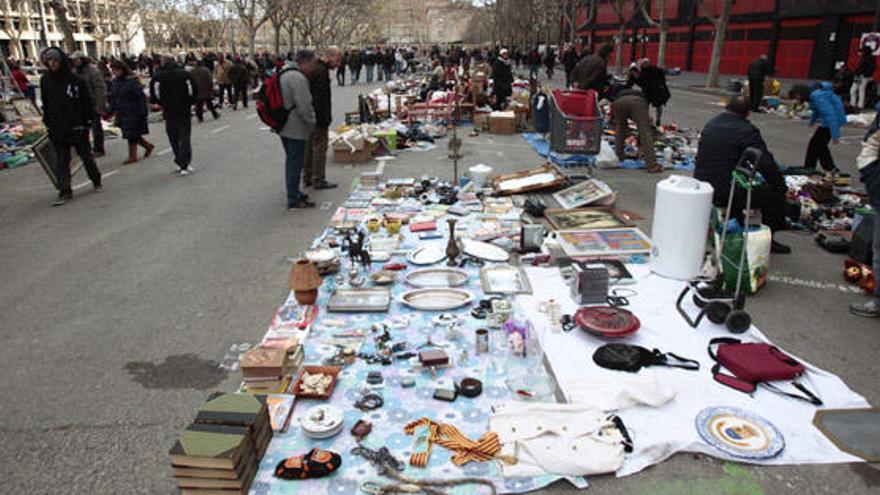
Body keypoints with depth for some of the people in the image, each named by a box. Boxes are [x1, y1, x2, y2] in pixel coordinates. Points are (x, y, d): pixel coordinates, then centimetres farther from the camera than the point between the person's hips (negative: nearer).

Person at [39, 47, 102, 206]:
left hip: (77, 126, -3)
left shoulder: (75, 80, -5)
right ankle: (65, 191, 4)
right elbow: (45, 103, 12)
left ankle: (96, 181, 29)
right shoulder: (45, 80, 5)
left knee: (85, 155, 9)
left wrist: (88, 121, -5)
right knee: (61, 160, 2)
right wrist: (48, 122, 8)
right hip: (57, 128, 3)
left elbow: (87, 102, -1)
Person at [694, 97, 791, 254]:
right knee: (773, 193, 4)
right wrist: (781, 187, 2)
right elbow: (767, 164, -14)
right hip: (724, 194, -8)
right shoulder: (746, 131, -12)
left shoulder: (710, 124, 11)